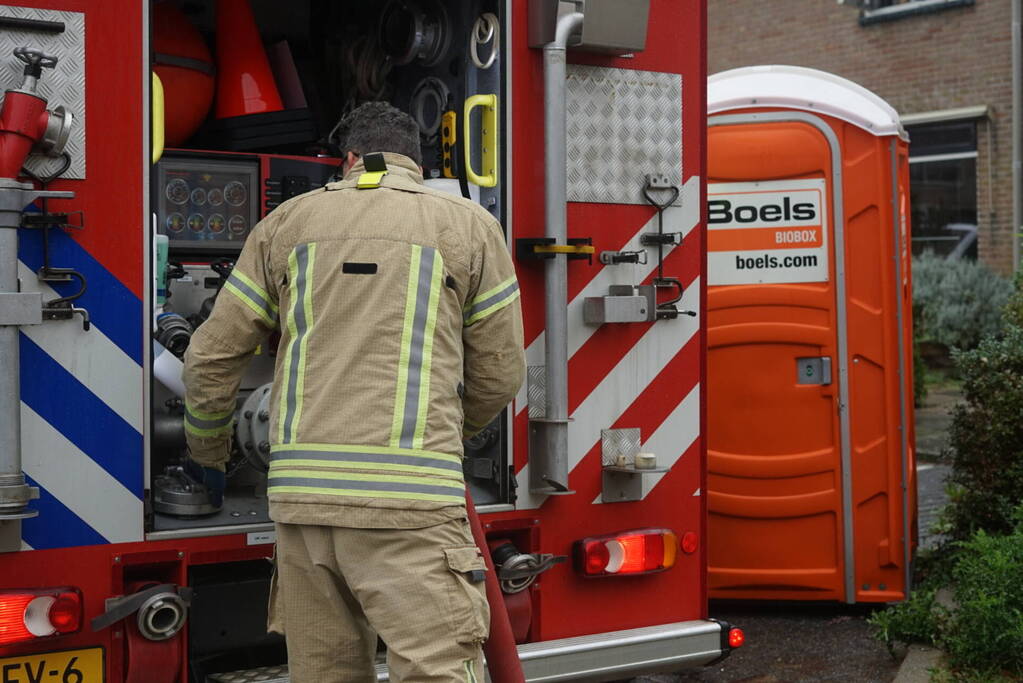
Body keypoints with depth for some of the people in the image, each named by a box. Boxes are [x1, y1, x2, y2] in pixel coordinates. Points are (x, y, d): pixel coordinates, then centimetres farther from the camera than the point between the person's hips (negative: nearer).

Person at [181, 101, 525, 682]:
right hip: (410, 500, -3)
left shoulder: (287, 221, 15)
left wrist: (208, 453, 33)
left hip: (302, 496, 4)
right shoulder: (470, 225, 9)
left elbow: (212, 356, 16)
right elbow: (499, 373, 12)